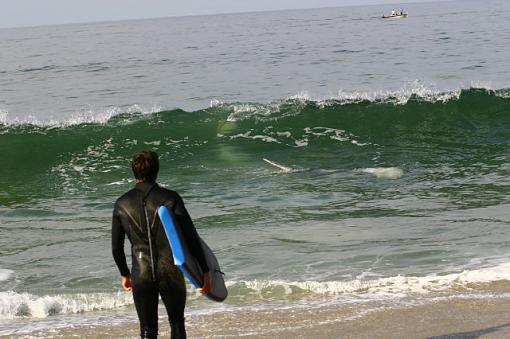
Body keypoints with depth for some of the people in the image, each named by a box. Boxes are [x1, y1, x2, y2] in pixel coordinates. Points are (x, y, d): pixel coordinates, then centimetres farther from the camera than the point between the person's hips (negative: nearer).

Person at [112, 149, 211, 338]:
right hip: (171, 272, -1)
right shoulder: (170, 199, -8)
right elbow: (191, 237, -8)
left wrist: (124, 274, 21)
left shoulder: (122, 204, -1)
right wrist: (205, 271, -1)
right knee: (177, 323, 18)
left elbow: (116, 248, 5)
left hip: (141, 275, 1)